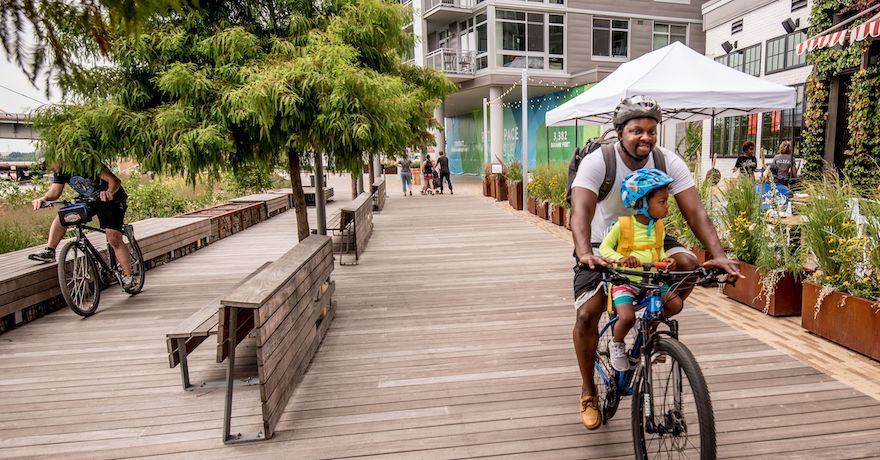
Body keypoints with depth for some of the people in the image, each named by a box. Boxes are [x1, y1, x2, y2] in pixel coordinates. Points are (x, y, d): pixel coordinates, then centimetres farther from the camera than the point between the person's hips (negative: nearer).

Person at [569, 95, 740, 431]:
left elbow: (694, 211, -21)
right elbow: (581, 210, -38)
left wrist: (718, 254, -36)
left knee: (688, 264, -26)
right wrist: (584, 254, -56)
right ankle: (588, 392, 7)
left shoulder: (669, 162, -15)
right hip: (604, 245, -3)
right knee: (587, 315, -16)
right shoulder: (596, 163, -24)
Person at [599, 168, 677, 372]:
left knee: (675, 304, -13)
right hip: (624, 281, -5)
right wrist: (620, 259, -27)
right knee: (627, 317, -26)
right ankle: (616, 344, 7)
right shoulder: (623, 224, -14)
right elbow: (605, 247, -7)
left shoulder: (658, 228, 3)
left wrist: (665, 260, -6)